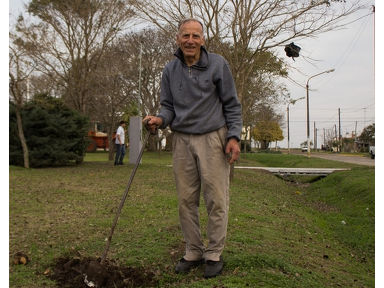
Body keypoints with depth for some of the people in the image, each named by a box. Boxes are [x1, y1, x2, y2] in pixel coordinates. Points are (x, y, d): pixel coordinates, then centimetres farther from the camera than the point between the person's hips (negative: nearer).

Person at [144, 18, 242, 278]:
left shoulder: (218, 64, -1)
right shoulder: (170, 70, 8)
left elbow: (232, 105, 1)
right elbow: (169, 106, 13)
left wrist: (234, 136, -8)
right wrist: (160, 119, -9)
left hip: (213, 139, -3)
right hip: (182, 140, 3)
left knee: (216, 200, 0)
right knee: (186, 200, 7)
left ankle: (214, 254, 14)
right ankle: (193, 252, 21)